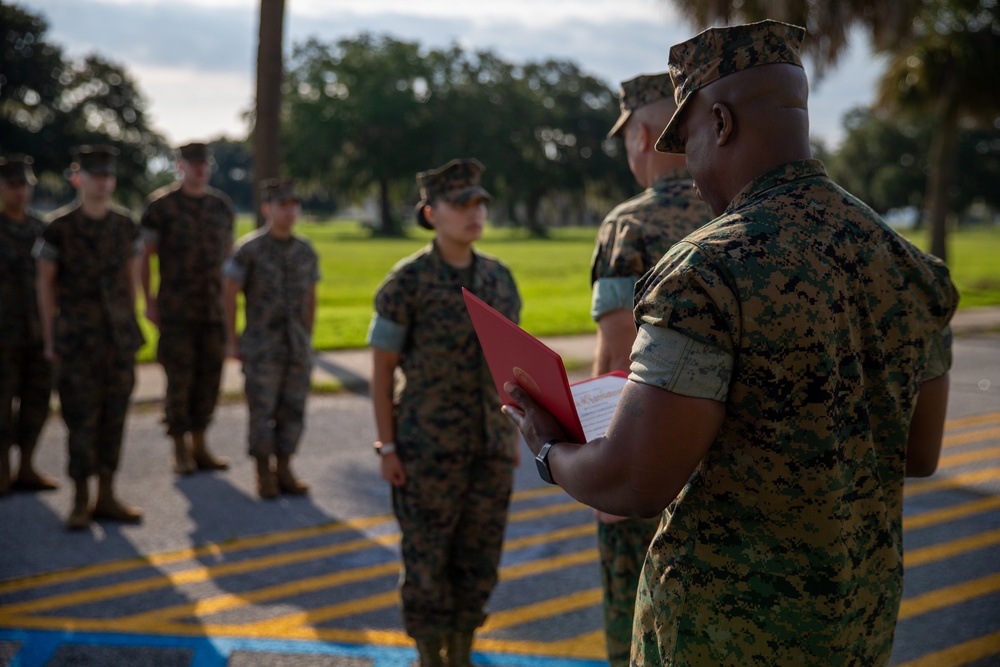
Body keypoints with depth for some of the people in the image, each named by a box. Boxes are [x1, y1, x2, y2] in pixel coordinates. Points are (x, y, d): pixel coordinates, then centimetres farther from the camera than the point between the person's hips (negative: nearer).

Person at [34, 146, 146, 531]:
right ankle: (81, 501, 9)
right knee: (81, 418, -2)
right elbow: (45, 283, 0)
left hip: (120, 337, 4)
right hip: (78, 338, -4)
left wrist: (131, 328, 11)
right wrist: (50, 338, -2)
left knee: (114, 416, 6)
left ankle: (106, 497, 16)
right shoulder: (59, 227, -4)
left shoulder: (125, 225, 7)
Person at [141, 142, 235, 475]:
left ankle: (199, 444, 18)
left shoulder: (222, 205, 12)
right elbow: (145, 256, -1)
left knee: (210, 376, 6)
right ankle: (180, 450, 9)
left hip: (214, 308, 4)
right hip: (176, 310, -4)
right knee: (179, 378, -2)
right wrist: (149, 301, -7)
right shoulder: (161, 204, -1)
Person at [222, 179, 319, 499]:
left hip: (297, 347, 4)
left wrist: (308, 340, 13)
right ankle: (264, 476, 12)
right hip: (261, 347, -4)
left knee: (293, 411, 6)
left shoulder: (306, 251, 6)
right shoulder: (249, 249, -7)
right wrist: (231, 341, -4)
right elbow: (229, 294, -3)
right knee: (262, 410, 0)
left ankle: (284, 471, 18)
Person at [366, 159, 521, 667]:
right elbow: (381, 368, -7)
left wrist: (513, 435, 11)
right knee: (427, 557, 5)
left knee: (478, 555, 11)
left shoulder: (499, 278, 5)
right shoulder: (406, 282, -11)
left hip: (488, 446, 5)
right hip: (428, 447, -5)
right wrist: (387, 448, -10)